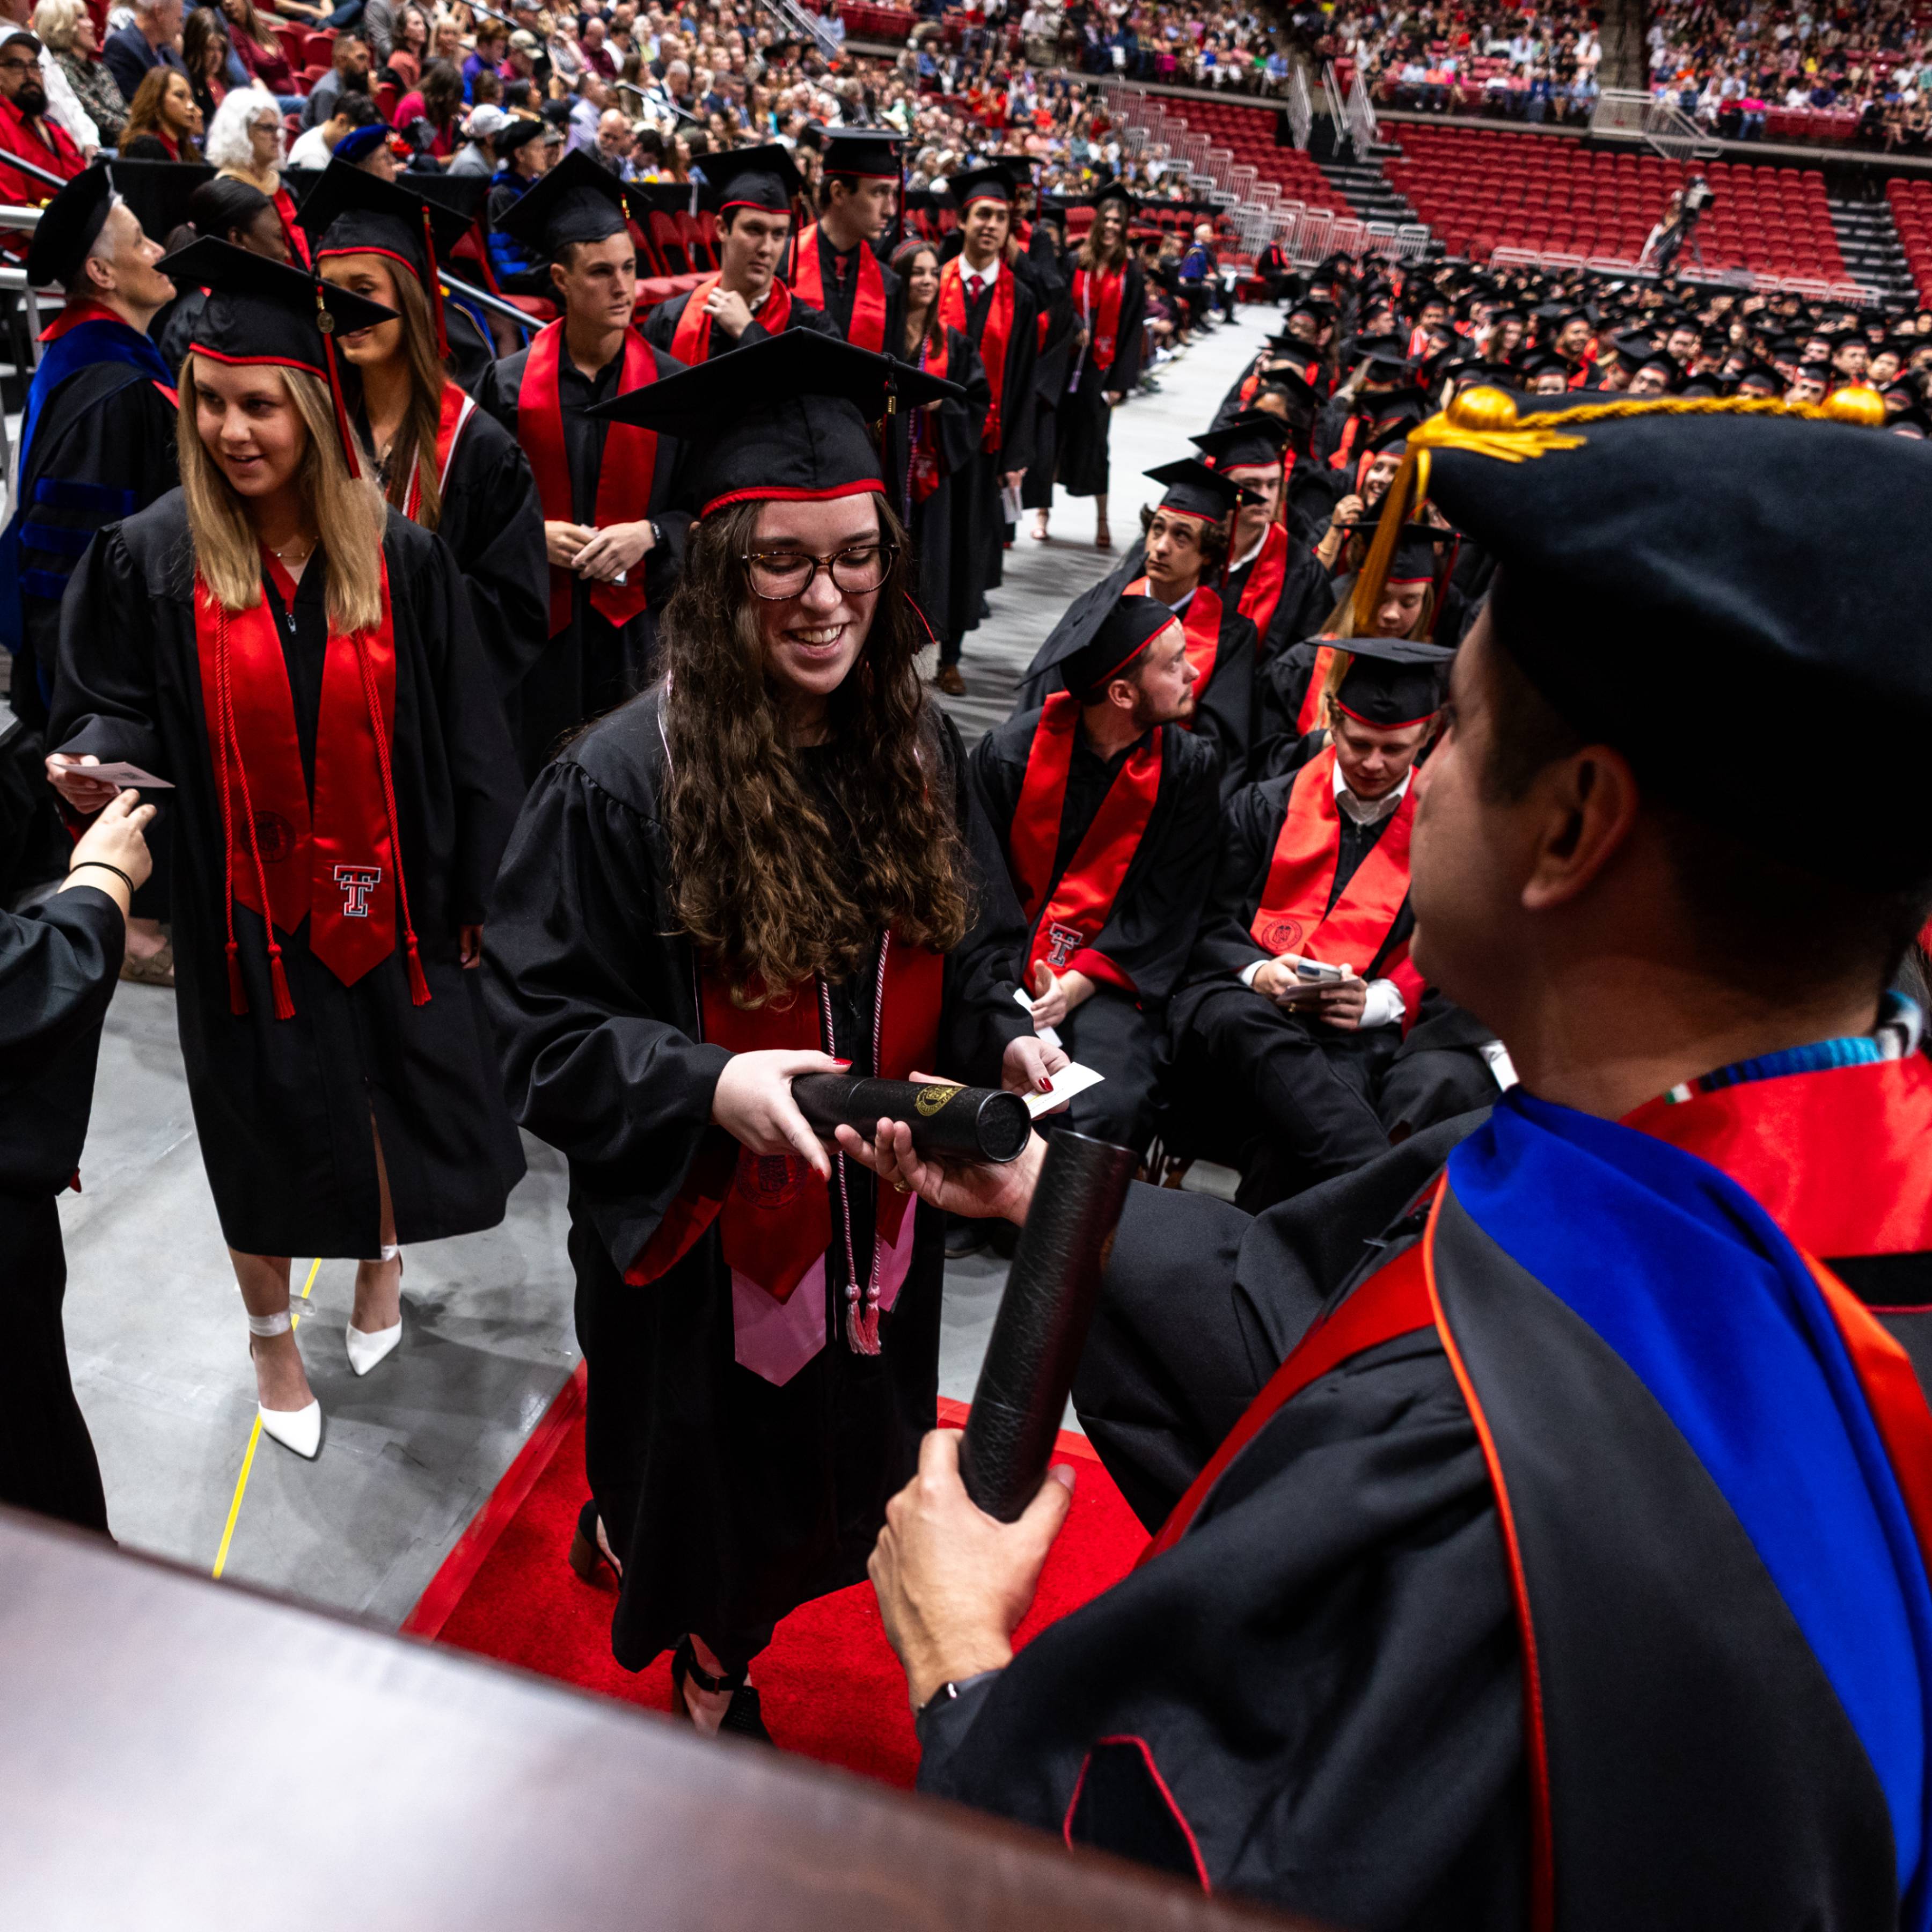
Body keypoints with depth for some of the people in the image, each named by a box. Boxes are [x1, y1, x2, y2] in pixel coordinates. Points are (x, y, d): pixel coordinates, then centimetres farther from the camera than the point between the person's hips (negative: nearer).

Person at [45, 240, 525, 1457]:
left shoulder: (400, 556, -6)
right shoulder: (149, 561, -7)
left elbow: (465, 733, -3)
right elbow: (118, 712, 1)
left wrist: (483, 891, -2)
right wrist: (95, 762, -24)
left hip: (389, 897, 1)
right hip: (245, 909, 0)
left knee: (395, 1096, 16)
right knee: (266, 1127, 13)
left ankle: (383, 1256, 50)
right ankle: (273, 1337, 39)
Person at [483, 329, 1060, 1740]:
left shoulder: (919, 748, -7)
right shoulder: (626, 779, -23)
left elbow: (971, 948, 5)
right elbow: (546, 1031, -18)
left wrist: (1004, 1041, -15)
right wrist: (709, 1086, -34)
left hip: (876, 1217, 6)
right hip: (704, 1228, -5)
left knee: (829, 1472, 27)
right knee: (704, 1471, 20)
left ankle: (719, 1655, 60)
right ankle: (633, 1545, 58)